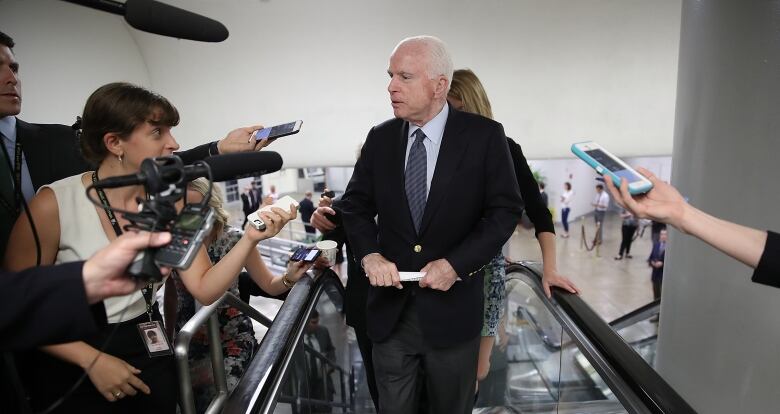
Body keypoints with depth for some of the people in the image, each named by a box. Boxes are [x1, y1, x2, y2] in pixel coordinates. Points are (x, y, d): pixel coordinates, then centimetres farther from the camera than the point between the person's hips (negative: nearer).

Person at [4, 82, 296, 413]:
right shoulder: (53, 204, -17)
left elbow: (205, 289, -10)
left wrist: (250, 239, -23)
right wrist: (93, 360, -16)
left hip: (149, 354, 4)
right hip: (72, 367, -4)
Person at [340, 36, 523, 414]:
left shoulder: (484, 135, -8)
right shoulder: (380, 137, 2)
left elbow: (506, 209, -7)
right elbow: (355, 204, 7)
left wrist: (456, 263, -17)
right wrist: (370, 254, -11)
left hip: (452, 308, -2)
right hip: (390, 307, 3)